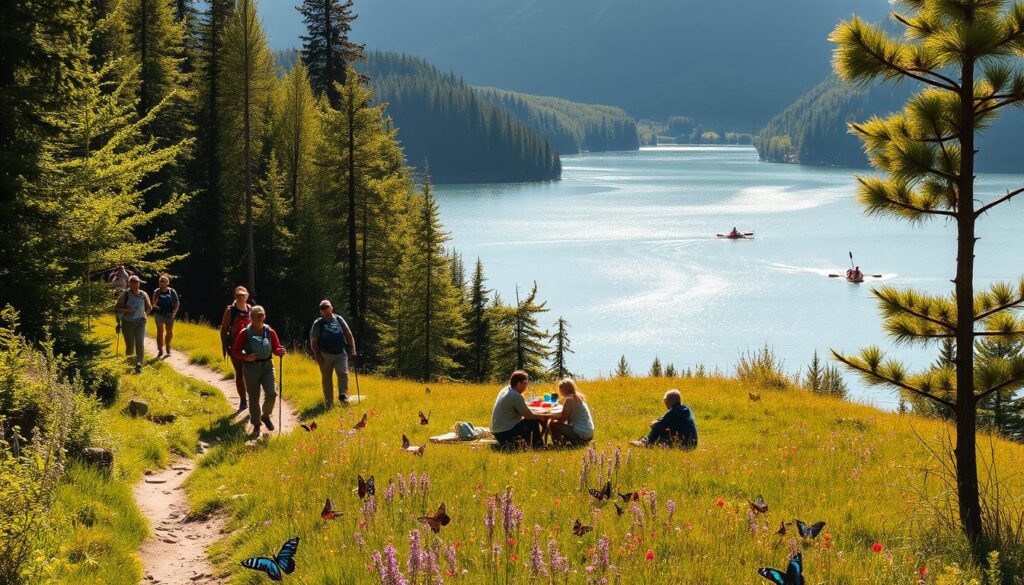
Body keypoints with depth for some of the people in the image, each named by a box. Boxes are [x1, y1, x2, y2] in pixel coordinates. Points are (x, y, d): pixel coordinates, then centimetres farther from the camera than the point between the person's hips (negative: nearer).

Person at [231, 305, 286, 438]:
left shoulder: (270, 332, 2)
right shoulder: (245, 333, -6)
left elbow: (276, 348, 11)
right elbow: (235, 351, -3)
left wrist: (280, 351, -12)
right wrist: (246, 357, -20)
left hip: (267, 366, 2)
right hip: (251, 367, -2)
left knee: (271, 393, -15)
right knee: (253, 398, 4)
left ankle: (265, 415, 15)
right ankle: (256, 426, 21)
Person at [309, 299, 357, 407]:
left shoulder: (339, 320, 9)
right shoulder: (318, 323, 3)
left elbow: (348, 335, 12)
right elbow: (313, 341, 2)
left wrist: (352, 350, 3)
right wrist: (316, 355, -8)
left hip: (341, 353, 1)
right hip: (325, 355, -1)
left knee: (343, 373, -18)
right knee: (327, 378, 6)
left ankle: (343, 395, -13)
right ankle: (328, 402, 13)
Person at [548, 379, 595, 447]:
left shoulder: (569, 399, -14)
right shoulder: (578, 397, 12)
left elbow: (562, 419, -11)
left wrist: (553, 417, 5)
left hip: (580, 434, -9)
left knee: (554, 424, -1)